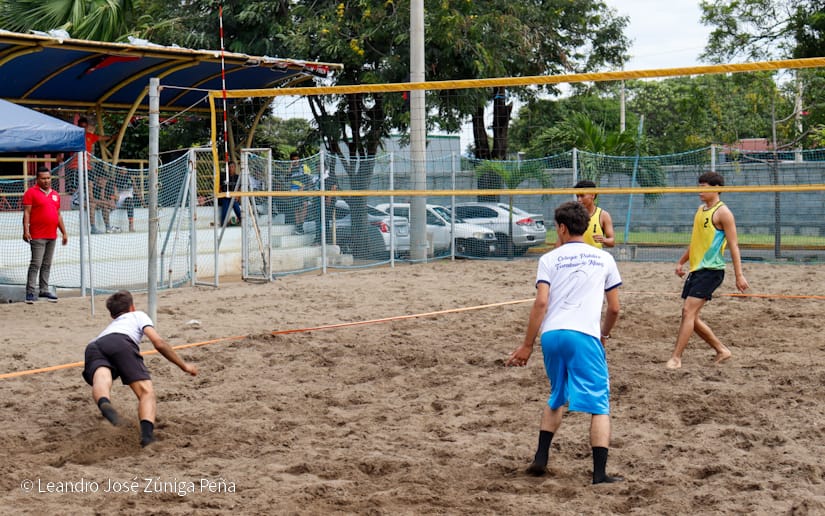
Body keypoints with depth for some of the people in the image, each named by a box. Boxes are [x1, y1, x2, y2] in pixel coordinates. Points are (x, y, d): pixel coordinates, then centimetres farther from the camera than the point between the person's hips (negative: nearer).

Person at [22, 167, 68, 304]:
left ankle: (44, 290, 17)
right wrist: (26, 230, -17)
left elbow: (58, 215, 21)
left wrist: (64, 232, 17)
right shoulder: (31, 192, -3)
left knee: (47, 265, 11)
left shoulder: (55, 195, 16)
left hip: (52, 236, 6)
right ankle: (30, 292, -7)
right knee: (36, 264, -9)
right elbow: (26, 213, -8)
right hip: (37, 236, -6)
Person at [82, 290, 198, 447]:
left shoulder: (109, 326, 50)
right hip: (121, 342, -3)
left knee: (101, 378, -29)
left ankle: (104, 404, -65)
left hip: (93, 347, 3)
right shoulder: (137, 315, 36)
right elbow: (158, 343, 19)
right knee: (146, 391, -10)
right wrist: (183, 365, 30)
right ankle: (147, 434, -41)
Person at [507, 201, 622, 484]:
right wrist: (604, 334, 32)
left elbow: (541, 303, -2)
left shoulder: (549, 259, 10)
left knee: (557, 398, 23)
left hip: (551, 334, 2)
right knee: (599, 404, 4)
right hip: (584, 335, -2)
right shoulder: (604, 258, 13)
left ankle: (541, 458, 19)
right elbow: (614, 308, 13)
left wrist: (527, 345, 1)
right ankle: (600, 472, -3)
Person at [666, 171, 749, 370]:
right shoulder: (700, 210, 16)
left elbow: (733, 245, -13)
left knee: (688, 311, -15)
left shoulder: (722, 212, -10)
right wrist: (681, 262, 24)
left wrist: (739, 275, -16)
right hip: (696, 269, 9)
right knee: (691, 317, 8)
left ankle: (676, 358, -13)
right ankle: (721, 350, 22)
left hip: (711, 270, -9)